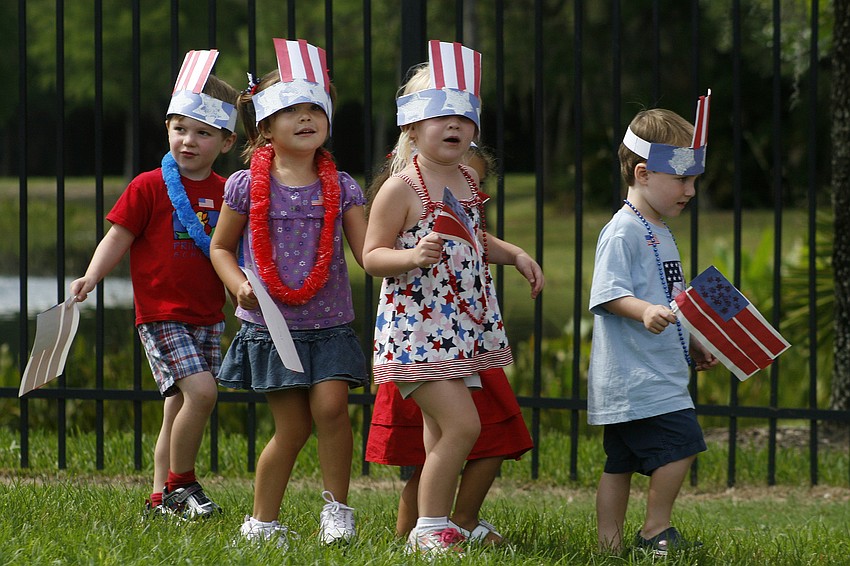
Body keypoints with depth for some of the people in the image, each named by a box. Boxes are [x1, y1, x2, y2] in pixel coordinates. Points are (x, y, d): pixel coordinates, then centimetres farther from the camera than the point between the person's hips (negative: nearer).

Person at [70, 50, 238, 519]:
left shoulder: (225, 193, 7)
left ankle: (162, 498, 21)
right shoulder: (148, 187, -7)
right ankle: (180, 481, -3)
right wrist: (90, 278, -21)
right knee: (201, 391, -20)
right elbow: (117, 239, -6)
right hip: (161, 314, -5)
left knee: (179, 410, 10)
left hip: (207, 316, 5)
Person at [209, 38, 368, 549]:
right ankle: (264, 521, 14)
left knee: (330, 405, -18)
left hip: (329, 322, 1)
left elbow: (366, 251, 0)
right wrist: (239, 286, -8)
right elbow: (221, 246, 9)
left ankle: (337, 505, -2)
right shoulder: (247, 186, -1)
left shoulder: (341, 187, 3)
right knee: (292, 425, -2)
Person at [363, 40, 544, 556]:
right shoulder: (402, 189, -13)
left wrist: (515, 254, 13)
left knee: (440, 432, 13)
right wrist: (412, 256, -30)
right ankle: (428, 530, -6)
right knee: (462, 424, -16)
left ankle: (440, 526, 19)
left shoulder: (467, 181, 11)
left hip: (462, 327, 8)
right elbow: (372, 256, -11)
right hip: (417, 325, -8)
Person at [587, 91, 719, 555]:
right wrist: (645, 312, -36)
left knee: (622, 460, 10)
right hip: (636, 376, -10)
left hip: (657, 372, 10)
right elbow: (608, 294, -21)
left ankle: (610, 538, 13)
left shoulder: (658, 233, 19)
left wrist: (691, 345, 24)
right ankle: (656, 530, -4)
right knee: (681, 441, -13)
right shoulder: (623, 232, -12)